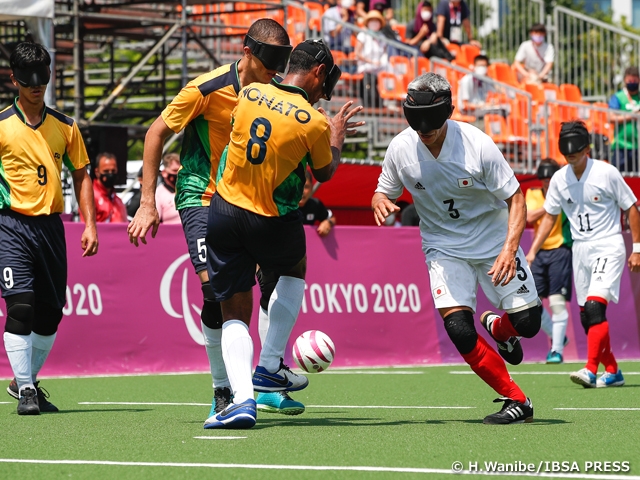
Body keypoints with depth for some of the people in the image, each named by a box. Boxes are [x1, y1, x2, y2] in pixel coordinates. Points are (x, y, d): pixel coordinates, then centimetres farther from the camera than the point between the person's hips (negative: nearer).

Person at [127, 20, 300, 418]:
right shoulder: (206, 90, -17)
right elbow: (157, 133, -8)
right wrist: (148, 202, -10)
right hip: (202, 197, -5)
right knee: (214, 288, -17)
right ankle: (222, 390, -3)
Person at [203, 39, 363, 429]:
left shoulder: (249, 94, -1)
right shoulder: (314, 122, -14)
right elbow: (324, 173, 5)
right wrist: (336, 138, 24)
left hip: (224, 210, 3)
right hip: (273, 222, -3)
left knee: (235, 312, 9)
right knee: (295, 270, 31)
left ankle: (242, 398, -11)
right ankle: (270, 367, 24)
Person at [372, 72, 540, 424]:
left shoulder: (478, 145, -21)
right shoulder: (400, 148, -13)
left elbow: (515, 198, -13)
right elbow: (384, 192, 4)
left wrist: (509, 249, -27)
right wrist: (380, 203, -22)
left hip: (494, 240, -1)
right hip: (444, 247, 1)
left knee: (527, 323, -8)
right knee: (459, 330, -19)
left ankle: (498, 328, 32)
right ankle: (516, 401, -3)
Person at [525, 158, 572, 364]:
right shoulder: (533, 194, 8)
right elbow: (529, 216, -9)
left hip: (561, 251, -5)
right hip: (539, 252, 5)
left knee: (557, 301, -12)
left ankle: (557, 350, -9)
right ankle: (556, 337, 23)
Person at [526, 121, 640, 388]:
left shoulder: (607, 173, -10)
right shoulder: (559, 179, 3)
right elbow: (549, 216, 13)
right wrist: (532, 251, 5)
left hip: (608, 247, -6)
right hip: (580, 249, 6)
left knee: (595, 306, -21)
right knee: (587, 317, 5)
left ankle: (591, 370, -26)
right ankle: (612, 372, 17)